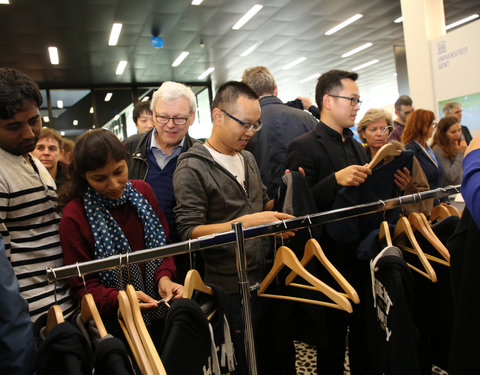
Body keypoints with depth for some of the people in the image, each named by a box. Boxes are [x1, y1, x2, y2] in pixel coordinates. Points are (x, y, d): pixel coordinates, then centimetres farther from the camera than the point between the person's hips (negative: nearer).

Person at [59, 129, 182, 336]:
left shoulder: (142, 191, 6)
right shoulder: (74, 216, -8)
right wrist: (119, 299, -22)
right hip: (115, 321, -4)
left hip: (160, 307, 5)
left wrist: (164, 277, -7)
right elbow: (83, 285, -4)